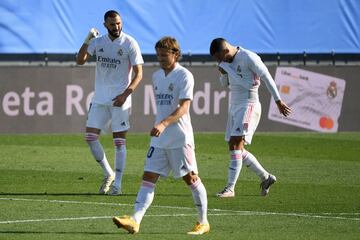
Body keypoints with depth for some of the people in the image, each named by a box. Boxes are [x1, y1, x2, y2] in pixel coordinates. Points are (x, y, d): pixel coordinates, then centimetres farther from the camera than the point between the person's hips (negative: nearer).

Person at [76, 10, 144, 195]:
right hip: (100, 98, 5)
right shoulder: (98, 42, 6)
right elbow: (80, 61, -1)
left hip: (120, 100, -5)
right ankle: (108, 174, 16)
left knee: (119, 142, -2)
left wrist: (126, 94, -20)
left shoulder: (130, 44, -7)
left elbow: (138, 74, -8)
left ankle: (117, 184, 4)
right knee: (90, 137, -1)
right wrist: (87, 41, -15)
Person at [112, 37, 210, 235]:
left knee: (191, 178, 1)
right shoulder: (157, 76, 13)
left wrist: (164, 124, -31)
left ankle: (203, 222, 14)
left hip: (180, 138, -7)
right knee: (148, 178, -5)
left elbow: (183, 108, -20)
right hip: (159, 139, 7)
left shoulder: (184, 76, -10)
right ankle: (135, 220, -14)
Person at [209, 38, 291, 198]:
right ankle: (266, 177, 22)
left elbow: (267, 78, -10)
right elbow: (224, 84, 21)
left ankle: (230, 188, -18)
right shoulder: (228, 60, 11)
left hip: (248, 105, -9)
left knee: (236, 146, -16)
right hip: (234, 106, 9)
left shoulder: (249, 58, -13)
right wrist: (224, 73, -3)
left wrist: (278, 101, -8)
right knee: (234, 148, 9)